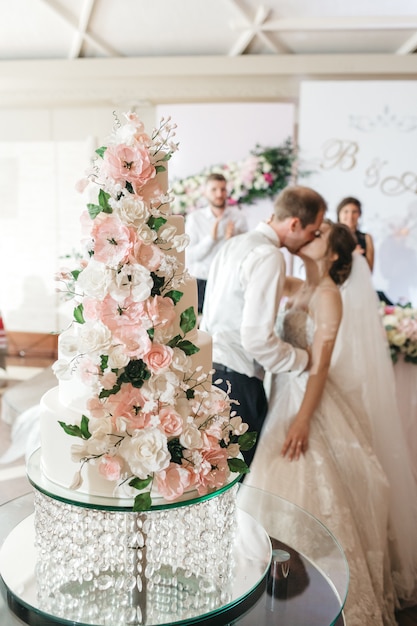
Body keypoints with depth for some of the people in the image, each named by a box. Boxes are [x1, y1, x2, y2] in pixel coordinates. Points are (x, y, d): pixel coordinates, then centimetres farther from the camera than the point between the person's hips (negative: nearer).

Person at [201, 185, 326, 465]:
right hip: (233, 376, -9)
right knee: (249, 462, 6)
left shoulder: (236, 243, 11)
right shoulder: (269, 256, -18)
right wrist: (304, 359, -9)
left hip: (208, 362, 9)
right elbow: (257, 339, -23)